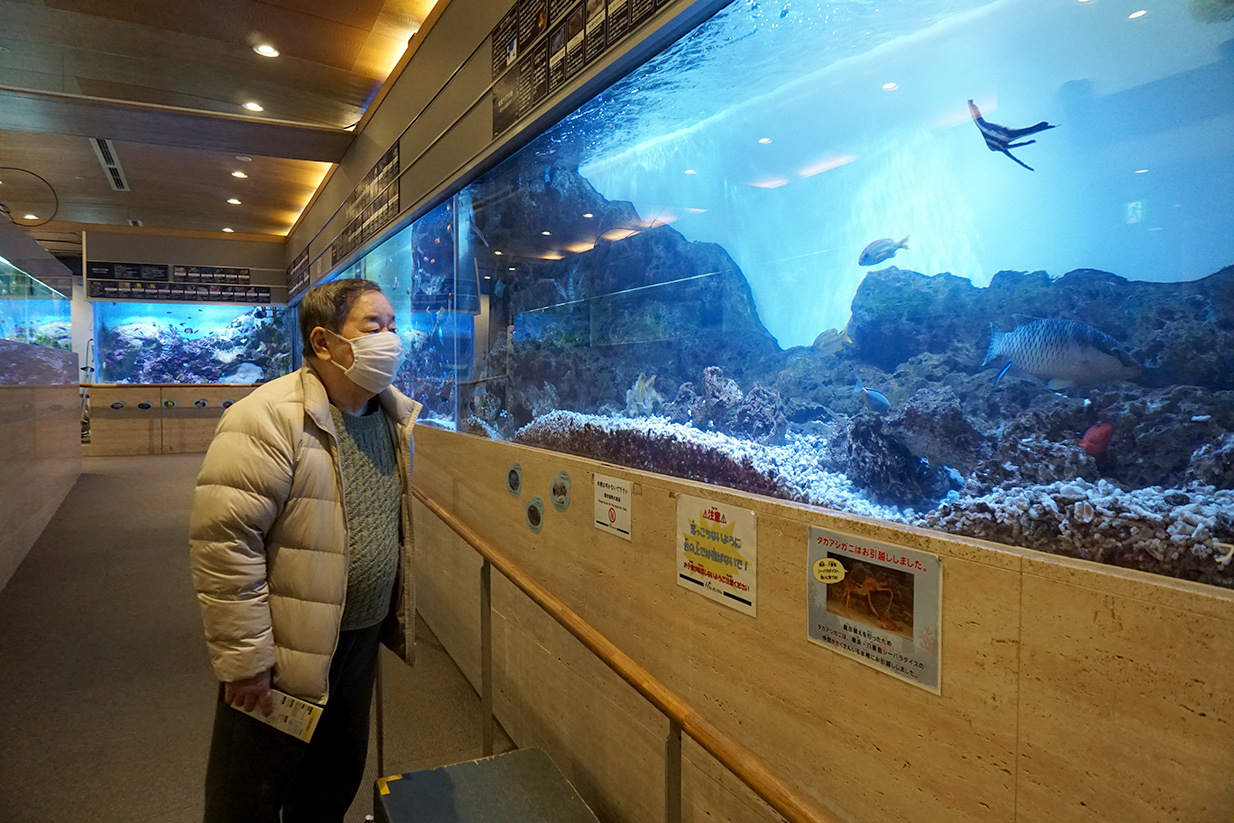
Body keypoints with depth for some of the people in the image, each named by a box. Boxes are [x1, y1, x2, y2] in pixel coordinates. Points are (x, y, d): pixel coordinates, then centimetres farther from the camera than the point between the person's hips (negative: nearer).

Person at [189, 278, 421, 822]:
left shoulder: (394, 415, 2)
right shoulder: (268, 420, -22)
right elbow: (223, 543, -23)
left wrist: (398, 615, 15)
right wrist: (244, 658, -19)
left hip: (362, 638, 6)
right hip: (286, 653, -6)